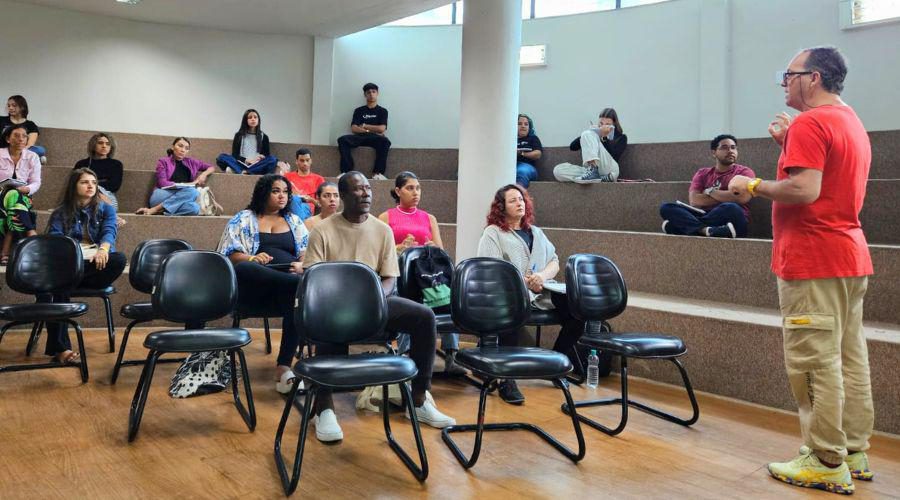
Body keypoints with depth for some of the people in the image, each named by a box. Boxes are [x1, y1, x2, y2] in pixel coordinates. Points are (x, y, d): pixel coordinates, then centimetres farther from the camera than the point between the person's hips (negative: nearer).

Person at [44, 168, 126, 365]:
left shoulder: (106, 209, 18)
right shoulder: (60, 213, 17)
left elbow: (109, 231, -2)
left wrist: (103, 249, -28)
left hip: (96, 264, 1)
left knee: (119, 259, -34)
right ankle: (60, 349, -40)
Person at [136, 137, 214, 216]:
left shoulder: (191, 162, 23)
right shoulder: (163, 162, 12)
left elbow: (211, 168, 31)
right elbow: (162, 183, -2)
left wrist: (204, 174, 7)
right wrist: (187, 184, -8)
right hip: (162, 195, -3)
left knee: (194, 208, -38)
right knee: (192, 191, -37)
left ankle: (153, 210, -33)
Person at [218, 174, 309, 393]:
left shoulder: (294, 221, 24)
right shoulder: (244, 219, 16)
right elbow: (231, 255, 5)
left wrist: (301, 265, -8)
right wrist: (253, 258, -16)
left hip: (289, 283, 1)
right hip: (255, 286, -1)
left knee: (298, 294, -37)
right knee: (245, 269, -38)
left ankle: (284, 367, -39)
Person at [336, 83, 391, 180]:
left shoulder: (382, 111, 15)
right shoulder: (359, 110, 18)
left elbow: (382, 129, 0)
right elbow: (354, 129, 4)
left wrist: (364, 126, 4)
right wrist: (371, 130, -4)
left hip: (374, 138, -2)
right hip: (360, 137, 2)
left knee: (385, 141, -37)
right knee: (342, 139, -28)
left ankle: (377, 173, -36)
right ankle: (346, 171, -33)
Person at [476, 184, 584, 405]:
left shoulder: (536, 232, 28)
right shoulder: (493, 233, 9)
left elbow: (554, 262, 18)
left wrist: (543, 276, -5)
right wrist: (524, 281, -13)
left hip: (541, 293, 5)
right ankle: (507, 379, -31)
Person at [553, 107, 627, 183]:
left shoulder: (621, 137, 17)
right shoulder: (595, 132, 25)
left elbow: (614, 157, -4)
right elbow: (572, 147, 11)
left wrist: (604, 137, -7)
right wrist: (590, 133, -2)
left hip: (609, 170, -4)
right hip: (590, 169, 4)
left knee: (587, 134, -18)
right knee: (558, 170, -23)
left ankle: (593, 172, -36)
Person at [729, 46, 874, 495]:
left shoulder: (810, 123, -13)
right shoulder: (852, 122, 18)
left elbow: (804, 190, -23)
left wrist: (752, 185, -9)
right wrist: (788, 145, 16)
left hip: (813, 262, -10)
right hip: (849, 257, 10)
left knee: (814, 363, -5)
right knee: (850, 360, 12)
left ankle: (827, 463, 0)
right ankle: (853, 452, 20)